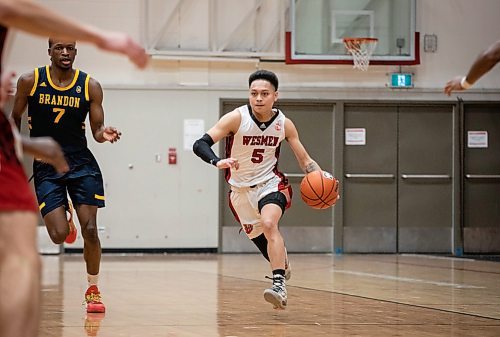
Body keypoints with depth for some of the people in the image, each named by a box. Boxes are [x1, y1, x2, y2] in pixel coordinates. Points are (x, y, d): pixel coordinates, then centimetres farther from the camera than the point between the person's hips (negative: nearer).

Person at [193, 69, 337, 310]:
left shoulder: (284, 124, -8)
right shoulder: (237, 118, -16)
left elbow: (305, 161, 1)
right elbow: (200, 145, -23)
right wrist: (217, 162, -44)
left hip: (270, 183, -1)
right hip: (241, 189, 1)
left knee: (269, 224, -31)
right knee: (266, 246, 8)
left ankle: (279, 285, -36)